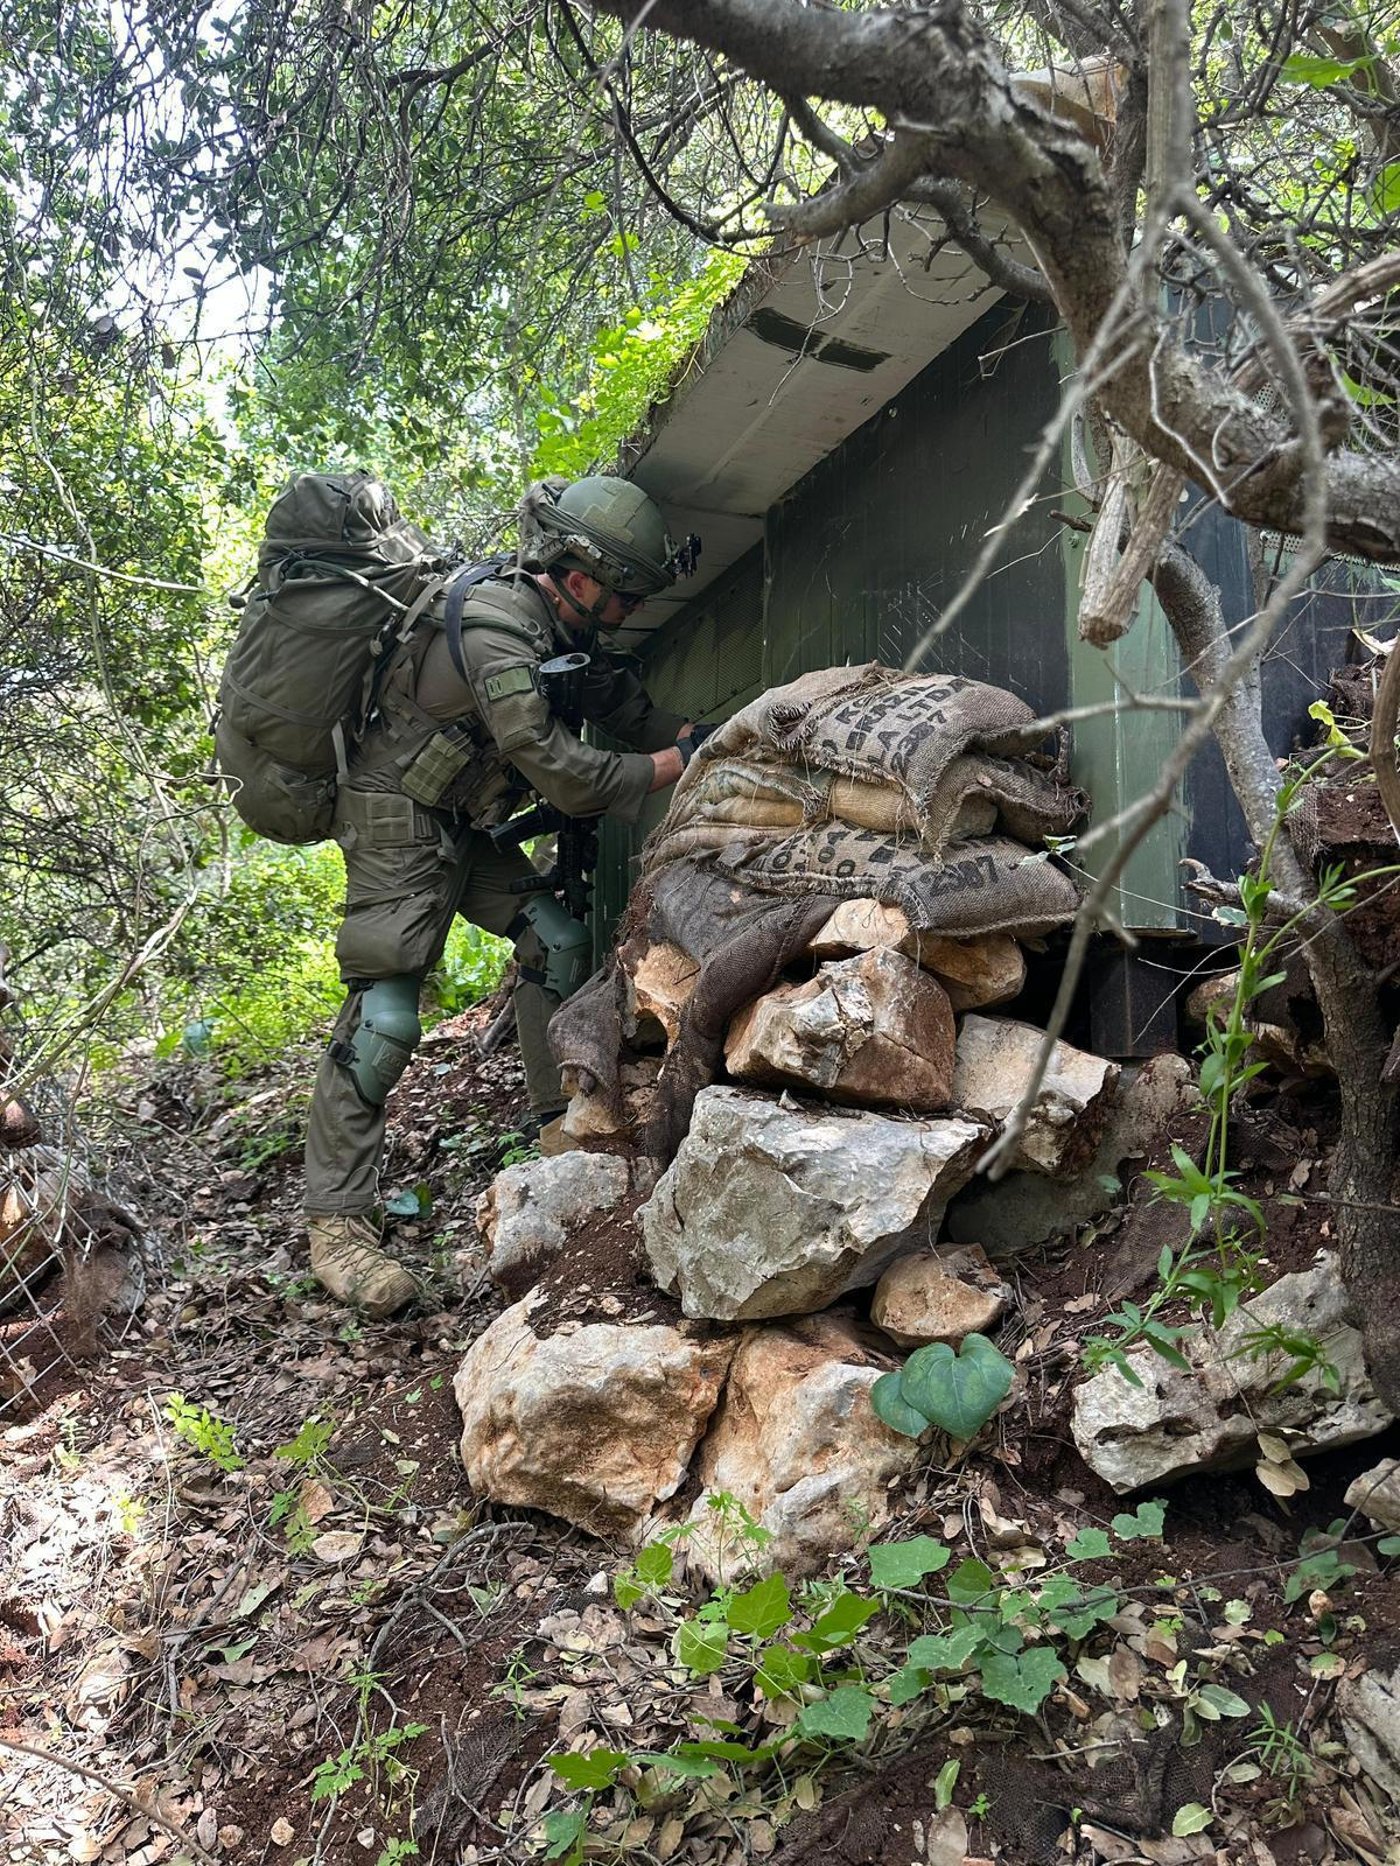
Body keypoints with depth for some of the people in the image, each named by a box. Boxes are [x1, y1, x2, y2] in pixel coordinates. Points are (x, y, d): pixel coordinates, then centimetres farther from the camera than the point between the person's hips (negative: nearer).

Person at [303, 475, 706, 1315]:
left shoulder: (561, 623, 5)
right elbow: (560, 772, -29)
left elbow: (625, 702, 14)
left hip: (461, 823, 10)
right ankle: (338, 1221, -10)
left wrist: (696, 736, -3)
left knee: (558, 938, 6)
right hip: (397, 815, -9)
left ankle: (563, 1121, 16)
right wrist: (674, 767, -19)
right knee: (385, 1014, -15)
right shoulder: (496, 624, -25)